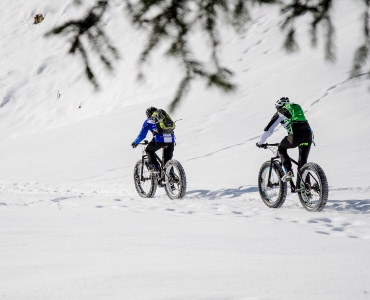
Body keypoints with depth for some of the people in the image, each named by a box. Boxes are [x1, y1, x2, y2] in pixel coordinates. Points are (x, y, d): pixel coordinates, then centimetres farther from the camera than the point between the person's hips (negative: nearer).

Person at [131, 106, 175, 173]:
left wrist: (135, 143, 33)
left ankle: (154, 166, 8)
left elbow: (142, 135, 17)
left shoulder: (148, 121, 18)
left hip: (159, 140, -4)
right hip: (171, 141, 4)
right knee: (167, 161, 20)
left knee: (149, 150, 25)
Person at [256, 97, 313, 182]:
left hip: (295, 136, -5)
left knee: (281, 148, 24)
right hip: (308, 134, 5)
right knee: (302, 162, 15)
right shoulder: (297, 107, 32)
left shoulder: (280, 113, 16)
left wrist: (260, 142, 27)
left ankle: (288, 172, 7)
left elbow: (268, 129, 15)